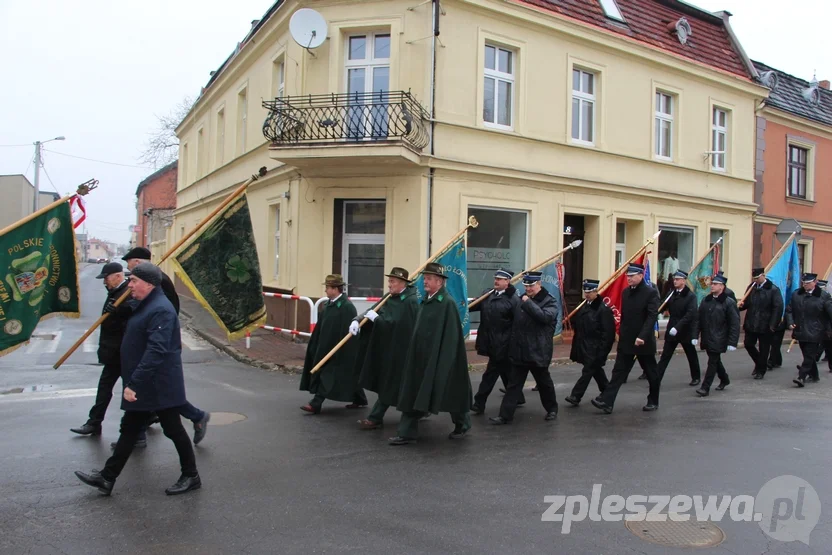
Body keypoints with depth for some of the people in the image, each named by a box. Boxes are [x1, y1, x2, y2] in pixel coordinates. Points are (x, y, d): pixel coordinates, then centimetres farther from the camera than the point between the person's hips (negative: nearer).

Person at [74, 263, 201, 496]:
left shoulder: (160, 310, -23)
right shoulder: (146, 305, 12)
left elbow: (156, 351, -30)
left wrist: (134, 383, -30)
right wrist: (133, 382, 22)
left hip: (159, 386, -10)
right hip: (144, 386, 10)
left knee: (173, 429, 3)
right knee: (129, 429, 17)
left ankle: (191, 477, 18)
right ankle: (107, 477, 28)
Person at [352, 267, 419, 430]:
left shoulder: (410, 301, -18)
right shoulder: (391, 298, 7)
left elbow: (396, 324, -26)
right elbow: (372, 311, 4)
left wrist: (376, 318, -18)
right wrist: (357, 320, -13)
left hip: (399, 350, -9)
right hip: (388, 347, 9)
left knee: (390, 384, 0)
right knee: (386, 383, 15)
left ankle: (375, 418, 8)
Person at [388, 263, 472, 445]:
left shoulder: (448, 303, -15)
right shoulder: (426, 300, 10)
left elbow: (452, 336, -17)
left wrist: (444, 360, -19)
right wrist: (415, 353, 14)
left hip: (439, 358, -8)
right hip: (421, 356, 8)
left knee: (448, 392, 7)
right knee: (413, 393, 6)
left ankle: (462, 424, 30)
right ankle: (407, 433, 11)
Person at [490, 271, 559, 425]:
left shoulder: (550, 301, -6)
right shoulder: (521, 300, 10)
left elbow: (545, 316, -26)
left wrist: (528, 303, -23)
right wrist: (512, 346, 16)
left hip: (538, 352, -4)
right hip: (519, 351, 5)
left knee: (544, 383, 13)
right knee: (513, 384, 4)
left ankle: (552, 409, 33)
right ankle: (505, 415, 5)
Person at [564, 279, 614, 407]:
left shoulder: (603, 309, -14)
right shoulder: (584, 306, 9)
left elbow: (608, 331, -17)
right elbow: (577, 324, 18)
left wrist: (602, 350, -18)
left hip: (595, 349, -8)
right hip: (584, 347, 8)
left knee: (587, 371, -5)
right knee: (596, 369, 19)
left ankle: (576, 396, -6)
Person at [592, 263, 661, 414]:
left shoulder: (651, 293, -11)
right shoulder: (625, 292, 8)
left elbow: (652, 316, -20)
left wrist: (642, 336, -29)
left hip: (644, 341, -5)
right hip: (626, 341, 5)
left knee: (652, 374, 11)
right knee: (618, 372, -1)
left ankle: (653, 402, 28)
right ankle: (606, 402, -6)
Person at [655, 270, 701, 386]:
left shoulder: (691, 296, -11)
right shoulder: (671, 294, 5)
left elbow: (690, 315, -20)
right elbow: (663, 307, 6)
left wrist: (677, 327, -28)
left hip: (686, 331, -4)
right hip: (671, 330, 4)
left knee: (691, 356, 14)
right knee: (665, 355, -1)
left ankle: (696, 377, 32)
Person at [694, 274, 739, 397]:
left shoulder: (729, 303, -10)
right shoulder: (706, 301, 8)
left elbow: (735, 324, -12)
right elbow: (699, 319, 9)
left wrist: (732, 342, -15)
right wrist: (695, 336, 5)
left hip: (718, 340, -6)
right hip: (707, 338, 6)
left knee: (713, 362, -4)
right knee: (715, 360, 19)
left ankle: (705, 387, 0)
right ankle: (724, 379, 41)